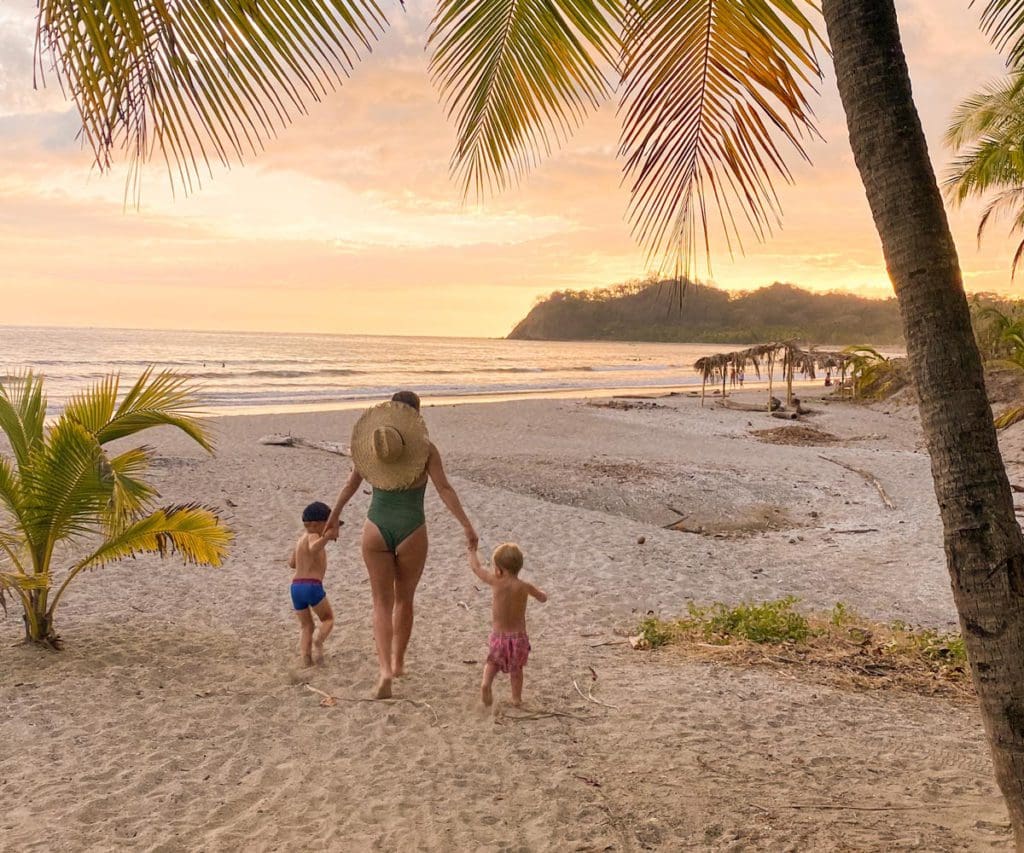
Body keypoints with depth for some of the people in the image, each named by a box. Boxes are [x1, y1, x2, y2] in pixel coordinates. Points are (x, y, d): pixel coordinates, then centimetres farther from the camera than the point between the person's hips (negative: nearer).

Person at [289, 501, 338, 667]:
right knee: (328, 619, 12)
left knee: (306, 626, 16)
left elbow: (292, 564, 33)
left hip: (296, 586, 7)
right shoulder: (313, 536, -5)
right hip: (312, 586, -7)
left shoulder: (301, 539, 20)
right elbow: (313, 548, -30)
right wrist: (327, 537, -41)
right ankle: (318, 641, -15)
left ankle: (306, 659, -2)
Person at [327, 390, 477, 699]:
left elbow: (351, 483, 9)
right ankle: (398, 662, 35)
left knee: (382, 603, 6)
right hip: (411, 532, -1)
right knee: (404, 599, 21)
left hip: (377, 530, 1)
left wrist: (334, 514, 23)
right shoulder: (426, 447, -6)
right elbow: (444, 489, -13)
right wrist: (466, 525, -12)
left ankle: (385, 670, -12)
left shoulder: (370, 441, 1)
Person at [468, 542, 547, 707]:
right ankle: (516, 698, 27)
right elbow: (543, 598, 8)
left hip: (498, 636, -1)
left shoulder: (496, 582, -14)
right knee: (516, 668, 23)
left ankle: (486, 682, -3)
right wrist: (541, 592, 30)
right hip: (519, 636, 1)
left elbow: (476, 568, 1)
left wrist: (472, 550, 18)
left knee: (493, 662, 23)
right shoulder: (525, 587, -11)